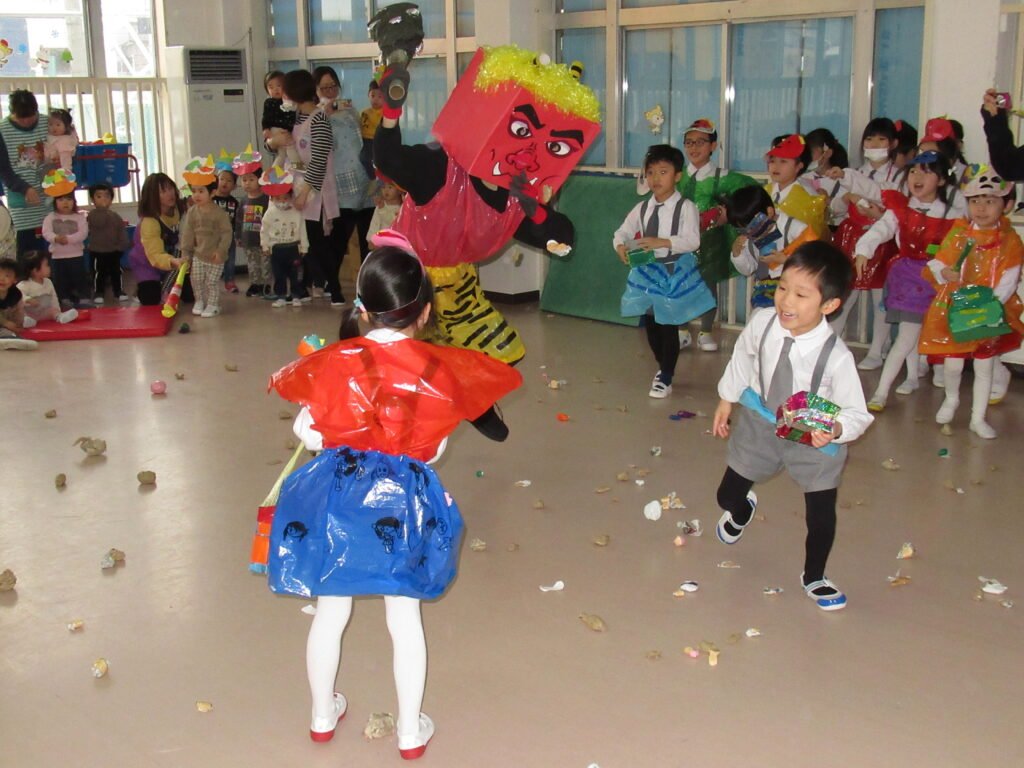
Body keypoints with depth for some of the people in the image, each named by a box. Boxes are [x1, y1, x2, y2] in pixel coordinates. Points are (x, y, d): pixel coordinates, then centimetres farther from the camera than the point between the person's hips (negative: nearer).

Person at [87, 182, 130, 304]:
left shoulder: (115, 215, 7)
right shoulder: (92, 214, -9)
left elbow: (121, 231, 7)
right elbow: (100, 223, -31)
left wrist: (122, 245, -2)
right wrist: (104, 210, -26)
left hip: (113, 250, 4)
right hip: (97, 251, -4)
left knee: (116, 272, 12)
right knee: (99, 273, -1)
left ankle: (118, 291, 23)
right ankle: (98, 293, 9)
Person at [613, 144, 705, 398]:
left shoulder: (686, 207, -10)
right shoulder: (642, 208, 5)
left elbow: (692, 241, -20)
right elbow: (622, 232, 6)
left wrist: (661, 242, -30)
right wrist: (620, 246, -17)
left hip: (675, 273, -5)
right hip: (647, 271, 5)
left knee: (669, 326, -1)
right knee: (650, 324, 14)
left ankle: (666, 379, 13)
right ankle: (663, 367, 37)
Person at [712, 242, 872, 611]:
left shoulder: (836, 357, -31)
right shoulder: (761, 323, -22)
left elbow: (857, 413, -20)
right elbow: (742, 359, 1)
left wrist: (835, 429, -41)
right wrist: (726, 400, 11)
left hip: (816, 439, -2)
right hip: (760, 423, 3)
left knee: (821, 516, 6)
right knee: (727, 496, 13)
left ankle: (814, 578, 36)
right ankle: (741, 510, 55)